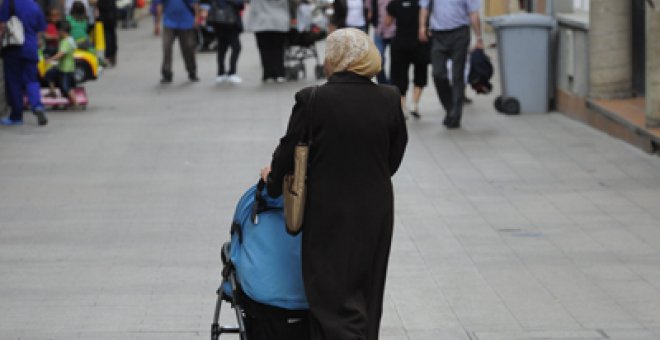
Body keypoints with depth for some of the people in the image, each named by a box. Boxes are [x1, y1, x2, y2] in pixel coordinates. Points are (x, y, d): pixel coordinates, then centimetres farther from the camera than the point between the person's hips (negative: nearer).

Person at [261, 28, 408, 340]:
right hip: (376, 212, 4)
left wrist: (273, 180, 17)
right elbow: (395, 155, 7)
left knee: (335, 300, -3)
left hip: (329, 213, -4)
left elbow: (289, 150, -3)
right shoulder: (389, 99, -3)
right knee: (367, 296, 17)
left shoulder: (312, 100, -13)